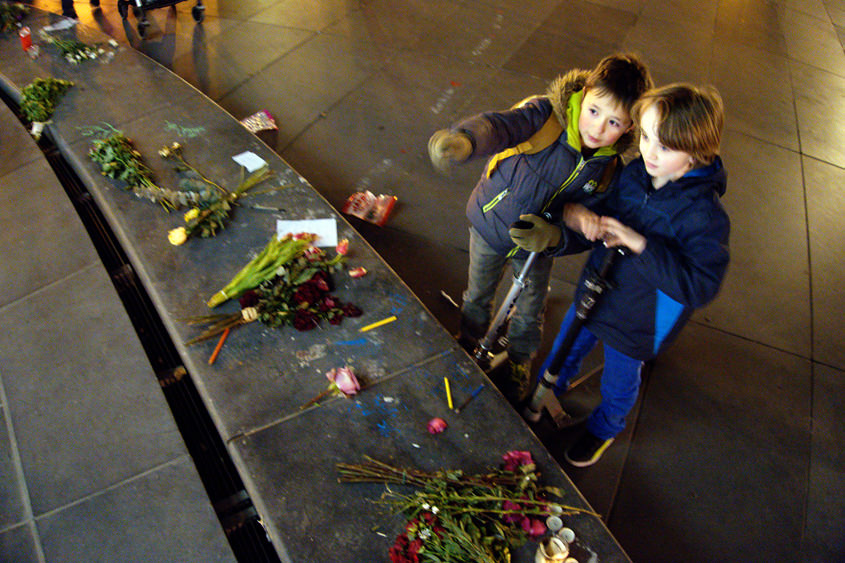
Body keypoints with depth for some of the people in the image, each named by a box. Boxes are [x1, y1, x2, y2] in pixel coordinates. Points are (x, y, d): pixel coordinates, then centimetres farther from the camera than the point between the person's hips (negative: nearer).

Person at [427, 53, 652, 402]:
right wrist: (462, 139, -71)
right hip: (490, 226, -2)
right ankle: (469, 343, 55)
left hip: (539, 242, 2)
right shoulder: (547, 116, -29)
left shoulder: (609, 169, -17)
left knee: (530, 313, 21)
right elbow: (500, 125, -48)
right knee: (478, 295, 23)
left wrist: (553, 236, -39)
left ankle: (518, 363, 52)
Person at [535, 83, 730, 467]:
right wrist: (578, 214, -22)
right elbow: (601, 203, 4)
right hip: (593, 292, 5)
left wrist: (640, 244, -41)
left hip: (635, 322, -5)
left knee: (619, 383, 23)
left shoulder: (705, 216, -30)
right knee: (565, 350, 29)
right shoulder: (632, 173, -12)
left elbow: (701, 286, -36)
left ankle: (603, 429, 56)